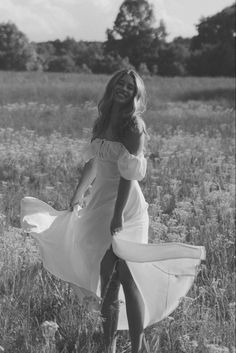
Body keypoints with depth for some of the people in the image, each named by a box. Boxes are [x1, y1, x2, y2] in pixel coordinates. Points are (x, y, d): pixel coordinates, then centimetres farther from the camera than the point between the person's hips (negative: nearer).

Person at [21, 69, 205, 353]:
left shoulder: (134, 127, -9)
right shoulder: (102, 122, 11)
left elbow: (129, 174, -17)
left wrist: (118, 214, -22)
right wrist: (78, 196, 28)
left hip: (125, 203, -7)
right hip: (99, 202, 7)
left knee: (126, 279, -8)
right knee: (106, 279, 10)